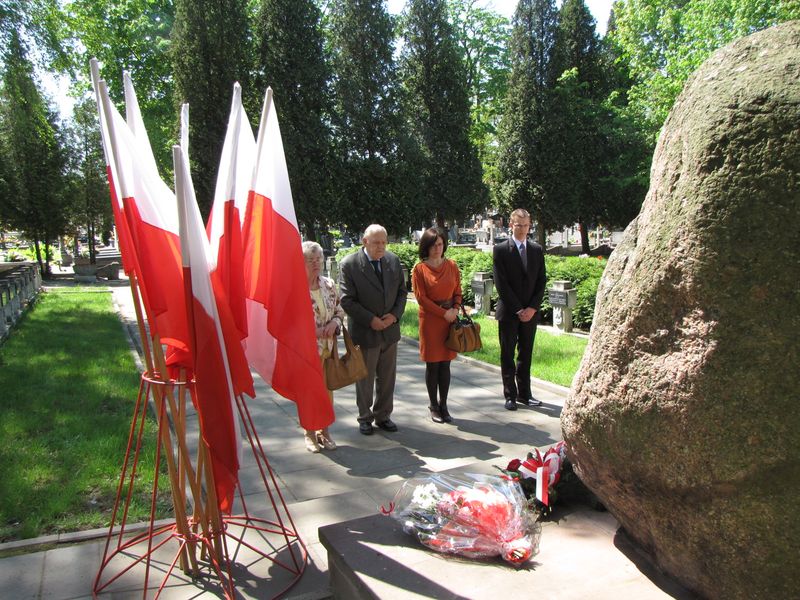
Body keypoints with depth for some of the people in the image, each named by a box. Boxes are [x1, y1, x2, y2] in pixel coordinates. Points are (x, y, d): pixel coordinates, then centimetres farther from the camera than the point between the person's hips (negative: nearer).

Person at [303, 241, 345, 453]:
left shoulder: (329, 284, 4)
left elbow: (339, 309, 13)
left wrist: (334, 323, -8)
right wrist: (313, 332, -18)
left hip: (328, 348, 5)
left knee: (327, 389, 12)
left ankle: (324, 431, 28)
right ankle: (310, 433, 24)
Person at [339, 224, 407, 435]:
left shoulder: (394, 261, 3)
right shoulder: (349, 264, -12)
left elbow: (402, 291, 9)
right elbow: (346, 300, -12)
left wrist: (395, 314, -7)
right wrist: (370, 320, -17)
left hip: (390, 329, 4)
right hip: (365, 331, -4)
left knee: (387, 377, 14)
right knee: (365, 378, 10)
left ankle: (382, 416, 30)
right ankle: (365, 418, 27)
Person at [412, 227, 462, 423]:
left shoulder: (452, 266, 7)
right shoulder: (419, 269, -5)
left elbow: (457, 291, 11)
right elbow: (421, 297, -8)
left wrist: (455, 309, -8)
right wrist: (443, 313, -11)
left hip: (450, 318, 3)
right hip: (430, 319, -3)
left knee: (445, 364, 7)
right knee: (432, 365, 3)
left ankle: (443, 406, 17)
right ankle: (434, 406, 15)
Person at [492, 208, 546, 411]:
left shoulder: (537, 250, 9)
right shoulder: (501, 249, -4)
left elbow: (541, 281, 7)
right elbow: (501, 284, -9)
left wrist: (532, 308, -6)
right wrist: (518, 310, -12)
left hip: (530, 312, 4)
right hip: (508, 312, -3)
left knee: (526, 354, 10)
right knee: (507, 355, 4)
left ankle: (524, 394, 19)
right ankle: (510, 395, 12)